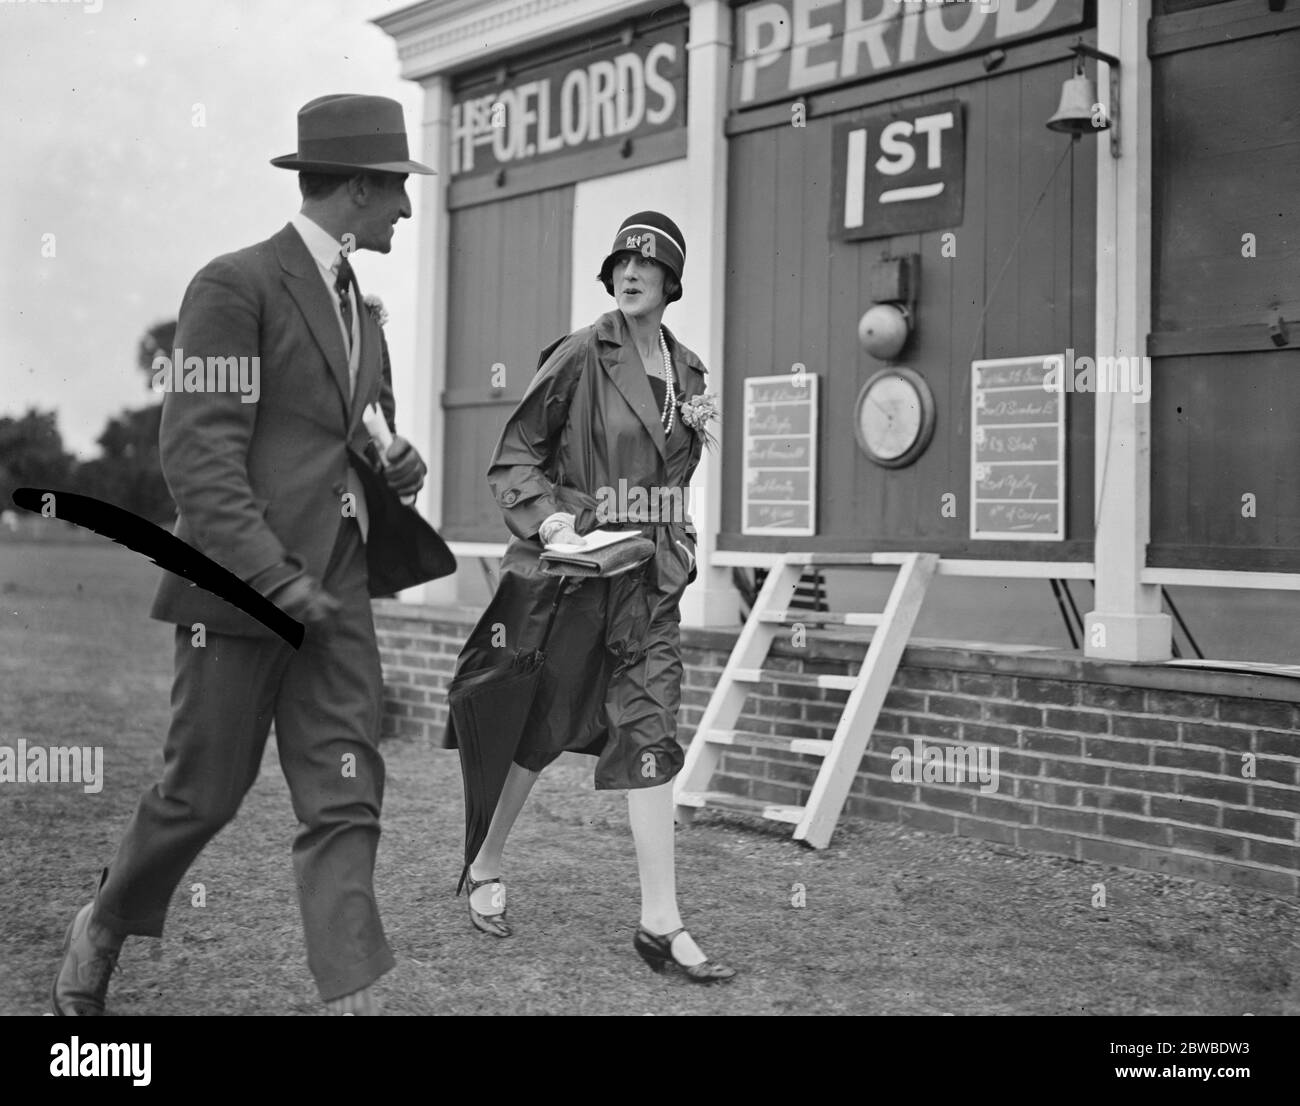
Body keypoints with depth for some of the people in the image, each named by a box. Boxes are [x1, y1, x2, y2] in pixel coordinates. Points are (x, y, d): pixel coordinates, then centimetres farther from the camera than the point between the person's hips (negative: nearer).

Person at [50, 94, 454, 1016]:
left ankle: (355, 997, -2)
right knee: (203, 793, 5)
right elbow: (197, 452, -15)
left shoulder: (361, 313, 18)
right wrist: (274, 575, -21)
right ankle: (101, 931, 32)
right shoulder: (235, 285, -7)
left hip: (338, 589, 7)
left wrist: (397, 469, 6)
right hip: (240, 586, -7)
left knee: (347, 800, -2)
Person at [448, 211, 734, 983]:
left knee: (652, 739, -1)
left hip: (651, 580, 5)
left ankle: (661, 923, 2)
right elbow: (512, 461, -6)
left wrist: (681, 544, 7)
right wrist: (549, 518, -19)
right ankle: (486, 868, 30)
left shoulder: (688, 371, 10)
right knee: (536, 731, 7)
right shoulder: (581, 356, -7)